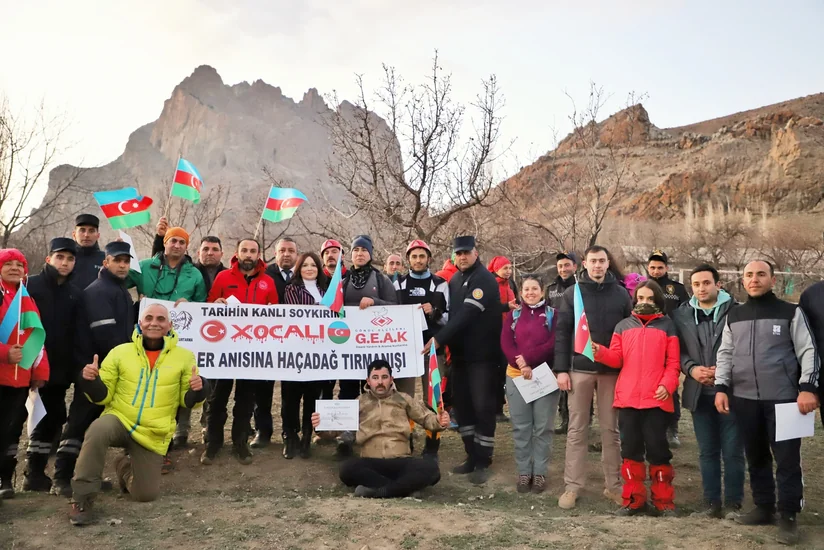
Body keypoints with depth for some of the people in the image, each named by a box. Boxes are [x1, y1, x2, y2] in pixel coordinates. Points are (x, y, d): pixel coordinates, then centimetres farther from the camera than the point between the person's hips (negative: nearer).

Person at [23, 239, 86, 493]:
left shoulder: (76, 294, 9)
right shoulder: (30, 286, -1)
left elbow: (78, 335, 6)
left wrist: (76, 367, -3)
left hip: (59, 369, 4)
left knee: (51, 419, 8)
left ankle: (35, 473, 21)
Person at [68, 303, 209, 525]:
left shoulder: (184, 357, -3)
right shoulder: (120, 352, -1)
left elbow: (187, 400, 3)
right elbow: (103, 396, 2)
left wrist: (198, 390, -20)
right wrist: (91, 381, -19)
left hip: (153, 435, 1)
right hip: (119, 419, -1)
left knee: (146, 494, 2)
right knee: (97, 431, -36)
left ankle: (126, 466, 37)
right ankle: (83, 498, -18)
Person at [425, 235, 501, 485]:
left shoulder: (485, 279, -13)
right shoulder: (455, 280, 12)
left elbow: (467, 314, -24)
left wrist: (438, 339, -27)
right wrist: (446, 342, -3)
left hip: (482, 354, -7)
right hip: (460, 353, 7)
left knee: (482, 407, -3)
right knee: (462, 405, 11)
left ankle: (483, 462, 7)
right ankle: (472, 456, 23)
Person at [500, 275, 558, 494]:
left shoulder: (552, 314, 4)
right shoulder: (513, 315, 12)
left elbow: (554, 344, -8)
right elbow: (505, 343, 0)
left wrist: (528, 358, -16)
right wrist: (521, 365, -15)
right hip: (517, 376, 2)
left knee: (543, 427, 2)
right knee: (521, 427, 5)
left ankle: (540, 472, 13)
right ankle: (524, 472, 15)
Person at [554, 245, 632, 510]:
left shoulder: (621, 294, 5)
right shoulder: (572, 293, 2)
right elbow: (562, 333, 0)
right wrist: (561, 369, -7)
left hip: (612, 371, 1)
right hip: (580, 369, -1)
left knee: (611, 429, 9)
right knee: (577, 430, 4)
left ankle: (613, 485, 19)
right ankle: (572, 486, 11)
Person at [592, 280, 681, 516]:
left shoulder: (667, 326, 7)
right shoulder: (623, 326, 13)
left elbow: (673, 362, 1)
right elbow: (617, 359, 7)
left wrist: (667, 384, -14)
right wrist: (600, 351, -12)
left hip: (656, 398, -3)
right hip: (627, 397, 3)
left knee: (657, 448, 0)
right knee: (631, 449, 8)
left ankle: (664, 501, 14)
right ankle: (634, 500, 18)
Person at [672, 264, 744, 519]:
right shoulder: (681, 315, 7)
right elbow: (677, 351, 7)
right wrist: (691, 368, -10)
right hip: (699, 392, 4)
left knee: (732, 451, 3)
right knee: (707, 452, 12)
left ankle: (733, 504, 16)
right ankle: (712, 503, 21)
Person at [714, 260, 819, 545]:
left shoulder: (791, 312, 2)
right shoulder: (734, 316, 11)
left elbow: (808, 352, -3)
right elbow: (725, 354, 11)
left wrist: (808, 388, -14)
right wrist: (721, 388, 0)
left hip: (783, 398, -3)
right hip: (744, 399, 4)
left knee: (787, 459, -1)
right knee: (756, 457, 12)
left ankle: (788, 515, 10)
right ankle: (763, 507, 25)